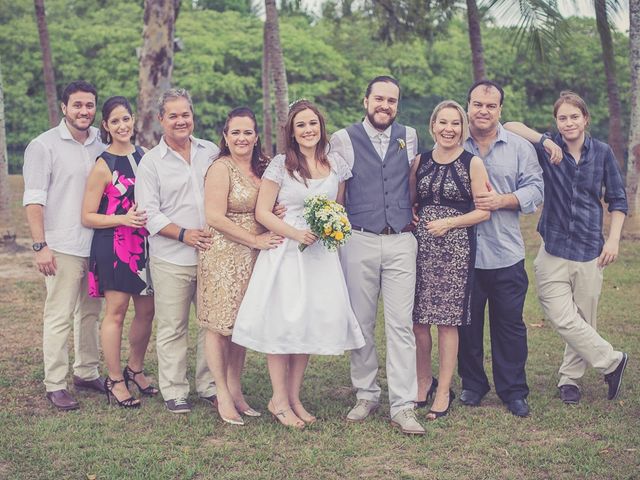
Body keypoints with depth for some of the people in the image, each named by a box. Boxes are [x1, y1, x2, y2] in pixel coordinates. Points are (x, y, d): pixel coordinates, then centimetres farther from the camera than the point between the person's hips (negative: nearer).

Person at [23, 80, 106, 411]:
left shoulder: (102, 145, 9)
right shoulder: (44, 145, -5)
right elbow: (33, 199, -9)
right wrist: (40, 245, -15)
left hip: (98, 246, 5)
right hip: (63, 247, -5)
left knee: (91, 312, 13)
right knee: (59, 318, -2)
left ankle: (87, 372, 25)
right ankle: (55, 385, 5)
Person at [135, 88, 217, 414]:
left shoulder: (212, 153, 9)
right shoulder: (151, 161, 1)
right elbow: (148, 213, -4)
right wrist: (183, 234, -15)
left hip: (212, 254, 3)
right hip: (171, 259, -3)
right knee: (172, 328, 2)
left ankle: (209, 386, 22)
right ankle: (174, 391, 14)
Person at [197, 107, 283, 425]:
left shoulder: (262, 169, 12)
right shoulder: (221, 168, -9)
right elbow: (215, 217, -16)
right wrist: (254, 239, -15)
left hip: (252, 257, 7)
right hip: (223, 255, -7)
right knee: (219, 325, -2)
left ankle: (236, 390, 18)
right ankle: (222, 395, 6)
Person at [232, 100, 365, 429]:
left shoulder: (336, 165, 7)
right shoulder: (280, 164, -4)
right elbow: (262, 212, -6)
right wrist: (296, 234, -17)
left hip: (321, 252, 4)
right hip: (284, 252, -4)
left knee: (311, 323, 7)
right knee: (282, 321, -3)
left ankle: (294, 396, 19)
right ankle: (279, 400, 8)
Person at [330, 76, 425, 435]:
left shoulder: (409, 137, 9)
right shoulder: (344, 139, 3)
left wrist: (413, 211, 13)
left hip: (401, 242, 1)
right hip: (359, 242, -1)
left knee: (401, 324, -4)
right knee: (362, 324, 6)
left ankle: (403, 406, -1)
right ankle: (366, 395, 20)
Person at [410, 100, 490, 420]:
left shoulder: (472, 163, 0)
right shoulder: (420, 161, 9)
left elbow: (484, 211, -3)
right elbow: (408, 201, 19)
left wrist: (448, 222, -12)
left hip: (455, 248, -3)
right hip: (420, 246, 3)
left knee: (447, 321, 0)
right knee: (417, 320, 3)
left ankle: (443, 392, 11)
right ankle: (423, 381, 23)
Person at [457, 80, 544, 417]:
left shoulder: (519, 147, 6)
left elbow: (534, 190, 1)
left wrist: (502, 200, -14)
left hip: (506, 254, 0)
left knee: (510, 325, 5)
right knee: (467, 323, 9)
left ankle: (513, 390, 16)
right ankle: (472, 384, 25)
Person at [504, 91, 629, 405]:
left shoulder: (602, 153, 3)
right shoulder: (547, 149, -1)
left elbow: (617, 200, 9)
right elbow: (509, 127, -9)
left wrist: (613, 239, -1)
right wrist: (544, 141, -16)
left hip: (589, 250, 1)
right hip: (554, 249, -1)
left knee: (584, 320, 7)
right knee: (562, 319, -7)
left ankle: (570, 378, 26)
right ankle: (611, 361, 12)